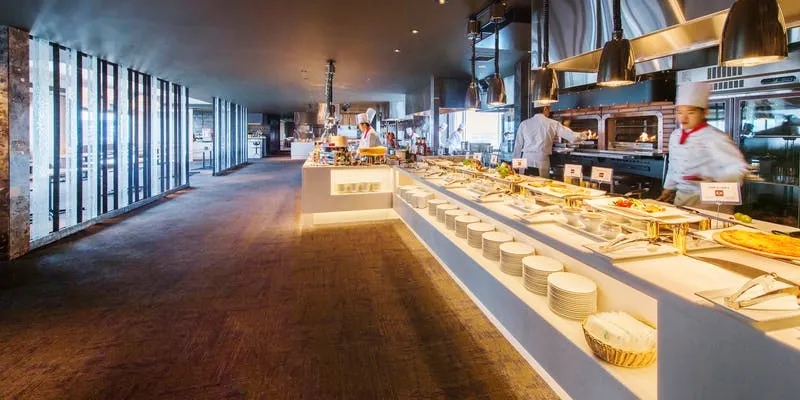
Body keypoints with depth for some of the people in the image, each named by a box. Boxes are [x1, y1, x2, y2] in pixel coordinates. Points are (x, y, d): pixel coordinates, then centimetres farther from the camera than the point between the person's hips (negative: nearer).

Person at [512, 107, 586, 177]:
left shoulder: (524, 124, 5)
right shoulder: (552, 124, 2)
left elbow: (518, 145, 7)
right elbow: (572, 136, 4)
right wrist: (584, 135, 25)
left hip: (526, 160, 2)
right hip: (541, 163, -2)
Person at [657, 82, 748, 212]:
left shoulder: (715, 137, -12)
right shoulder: (675, 136, 8)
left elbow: (738, 168, -15)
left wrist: (715, 182, -29)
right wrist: (668, 189, 20)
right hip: (681, 199, 6)